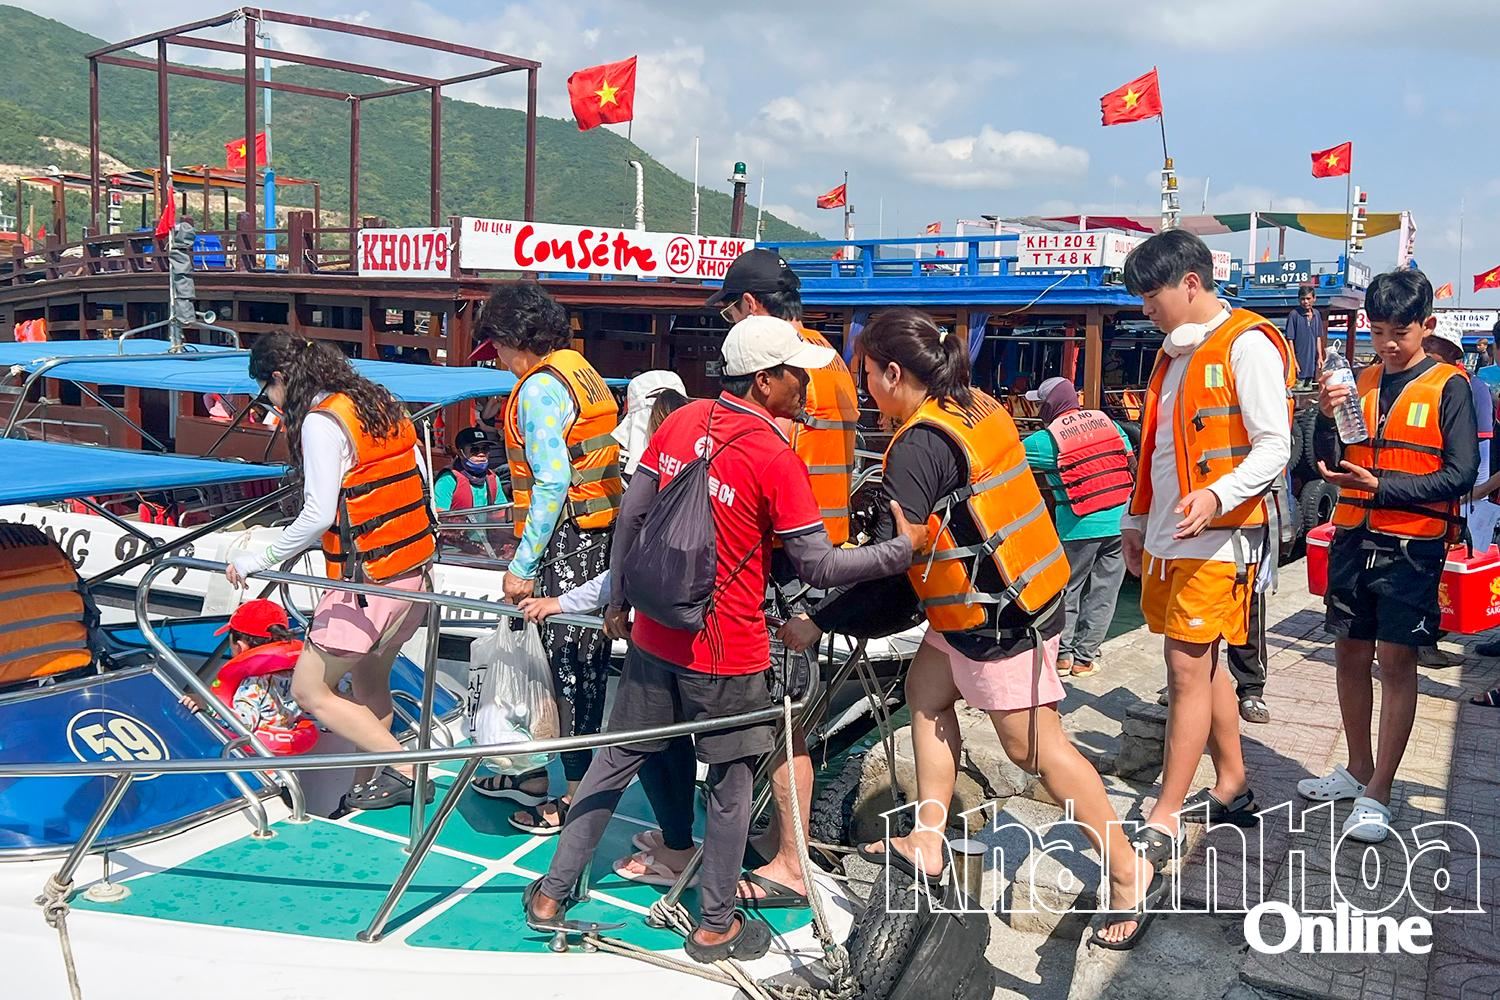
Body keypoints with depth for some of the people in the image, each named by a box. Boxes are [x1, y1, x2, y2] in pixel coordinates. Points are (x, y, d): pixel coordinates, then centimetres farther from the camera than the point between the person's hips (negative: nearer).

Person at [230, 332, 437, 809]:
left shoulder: (320, 423, -14)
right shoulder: (384, 406, 10)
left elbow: (318, 515, -20)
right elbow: (419, 485, 12)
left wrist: (259, 558, -10)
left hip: (368, 582, -9)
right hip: (415, 571, 9)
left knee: (309, 690, 3)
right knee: (369, 682, 20)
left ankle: (403, 770, -1)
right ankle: (367, 789, 30)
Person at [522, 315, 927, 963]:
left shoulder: (680, 423, 0)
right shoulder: (775, 458, -17)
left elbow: (630, 516, 5)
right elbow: (820, 567, -14)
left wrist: (618, 600, 16)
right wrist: (901, 549, -3)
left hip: (654, 635, 6)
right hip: (726, 653, -5)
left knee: (618, 757, 18)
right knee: (731, 782, 12)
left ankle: (553, 892, 28)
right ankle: (716, 926, 24)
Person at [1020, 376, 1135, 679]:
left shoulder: (1047, 439, -8)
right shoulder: (1106, 421, 7)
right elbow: (1132, 464, 10)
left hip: (1079, 527, -4)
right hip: (1120, 522, 4)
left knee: (1068, 590, 12)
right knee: (1103, 593, 9)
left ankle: (1062, 654, 15)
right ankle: (1085, 657, 14)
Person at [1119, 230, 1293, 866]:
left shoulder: (1247, 344, -10)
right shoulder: (1175, 352, 17)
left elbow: (1273, 447, -16)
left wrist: (1217, 497, -31)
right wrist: (1137, 522, 24)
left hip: (1216, 541, -9)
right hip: (1167, 539, 9)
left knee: (1189, 670, -8)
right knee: (1198, 664, 14)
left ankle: (1164, 821, -3)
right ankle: (1232, 790, 28)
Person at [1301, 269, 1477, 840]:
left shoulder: (1448, 386, -4)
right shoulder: (1360, 381, 8)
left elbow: (1460, 474, -10)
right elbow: (1330, 463, 8)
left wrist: (1380, 487, -21)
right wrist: (1327, 417, -11)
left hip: (1412, 545, -4)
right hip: (1354, 538, 5)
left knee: (1396, 661, -3)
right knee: (1350, 654, 11)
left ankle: (1376, 795, 4)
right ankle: (1358, 769, 27)